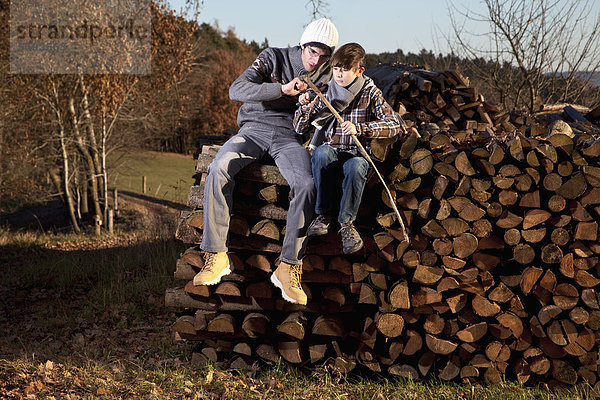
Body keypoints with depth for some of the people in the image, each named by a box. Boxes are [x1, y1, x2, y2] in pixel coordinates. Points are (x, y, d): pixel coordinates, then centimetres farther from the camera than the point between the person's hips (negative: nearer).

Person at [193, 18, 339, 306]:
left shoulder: (326, 75, 11)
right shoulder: (274, 58, 1)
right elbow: (236, 90, -13)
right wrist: (282, 89, -25)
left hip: (290, 138, 1)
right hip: (255, 129, -1)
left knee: (307, 186, -32)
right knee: (218, 168, -31)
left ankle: (288, 266, -25)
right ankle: (216, 256, -24)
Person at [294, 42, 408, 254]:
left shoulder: (370, 94, 0)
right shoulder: (326, 93, 7)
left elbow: (394, 124, -11)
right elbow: (300, 128, 11)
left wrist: (359, 128, -22)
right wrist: (305, 108, -11)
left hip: (357, 153, -2)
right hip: (331, 150, 2)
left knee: (356, 167, -38)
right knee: (321, 153, -35)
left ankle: (347, 222, -20)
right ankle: (323, 215, -24)